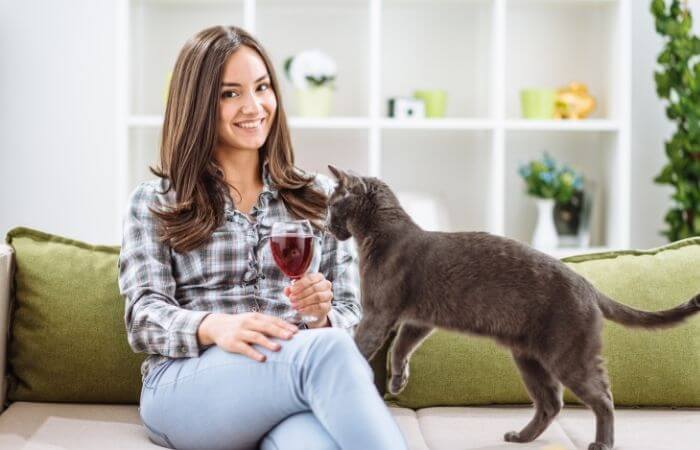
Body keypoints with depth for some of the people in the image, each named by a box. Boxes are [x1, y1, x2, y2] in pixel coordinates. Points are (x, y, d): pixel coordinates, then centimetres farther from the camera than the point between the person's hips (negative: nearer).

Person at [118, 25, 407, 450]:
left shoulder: (320, 196, 18)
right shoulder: (154, 202, 12)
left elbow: (351, 317, 14)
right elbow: (144, 319, 0)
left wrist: (320, 316, -11)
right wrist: (215, 327, -23)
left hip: (294, 378, 2)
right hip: (186, 383, -1)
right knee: (325, 350, -35)